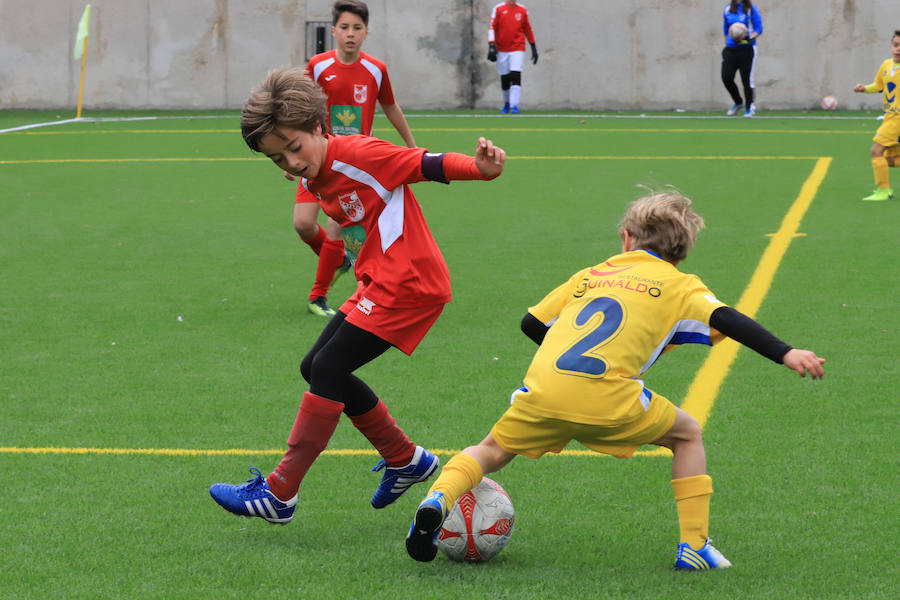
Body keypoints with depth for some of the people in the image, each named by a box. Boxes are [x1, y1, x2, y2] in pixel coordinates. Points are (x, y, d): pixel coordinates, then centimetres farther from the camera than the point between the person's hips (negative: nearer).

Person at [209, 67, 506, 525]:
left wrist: (480, 168, -35)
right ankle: (404, 459, 21)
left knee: (328, 369, -13)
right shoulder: (313, 179, 10)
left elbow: (428, 164, -20)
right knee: (317, 367, 12)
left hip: (409, 284, -10)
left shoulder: (359, 155, -16)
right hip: (378, 283, 10)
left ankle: (279, 494, -10)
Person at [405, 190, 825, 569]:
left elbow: (531, 323, 28)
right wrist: (786, 354, -4)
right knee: (686, 435, 22)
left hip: (543, 390, 3)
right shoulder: (680, 286, 17)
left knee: (492, 452, 26)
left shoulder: (590, 276, 28)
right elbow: (727, 320, 1)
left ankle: (438, 500, -4)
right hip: (607, 399, -3)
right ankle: (694, 547, 13)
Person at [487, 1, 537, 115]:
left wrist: (534, 48, 14)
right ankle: (507, 103, 27)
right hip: (502, 50, 0)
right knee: (504, 78, 6)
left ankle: (514, 105, -14)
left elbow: (528, 29, 14)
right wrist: (492, 46, -14)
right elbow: (492, 28, -4)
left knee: (516, 76, -14)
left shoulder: (522, 10, 6)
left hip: (518, 49, 0)